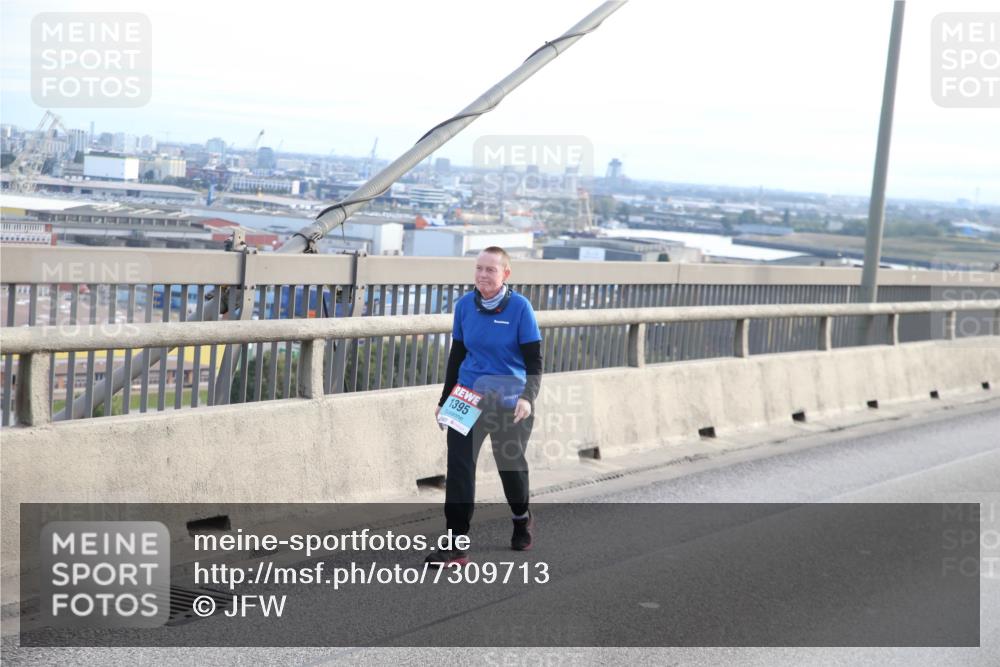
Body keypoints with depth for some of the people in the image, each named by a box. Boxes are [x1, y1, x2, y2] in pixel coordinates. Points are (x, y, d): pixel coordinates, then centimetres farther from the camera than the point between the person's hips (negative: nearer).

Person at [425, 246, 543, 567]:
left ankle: (522, 519, 42)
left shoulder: (519, 307, -10)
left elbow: (534, 360, -9)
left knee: (511, 465, 11)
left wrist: (528, 397, -24)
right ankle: (456, 546, -7)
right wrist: (445, 400, 14)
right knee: (458, 466, -9)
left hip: (509, 401, -3)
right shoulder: (464, 305, 1)